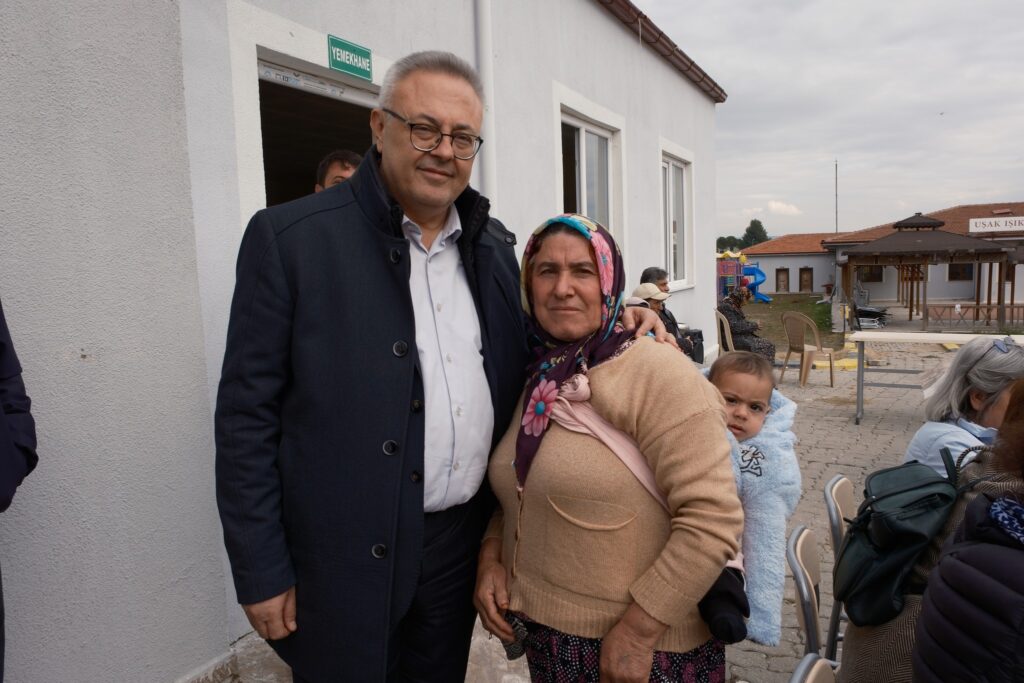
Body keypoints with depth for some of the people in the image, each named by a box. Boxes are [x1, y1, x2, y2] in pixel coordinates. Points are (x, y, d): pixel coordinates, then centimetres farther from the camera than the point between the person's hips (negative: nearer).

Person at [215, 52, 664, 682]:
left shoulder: (494, 245, 5)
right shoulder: (290, 238, -11)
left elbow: (519, 363, 16)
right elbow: (248, 415, -10)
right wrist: (261, 573, -10)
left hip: (462, 543, 5)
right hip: (346, 559, -4)